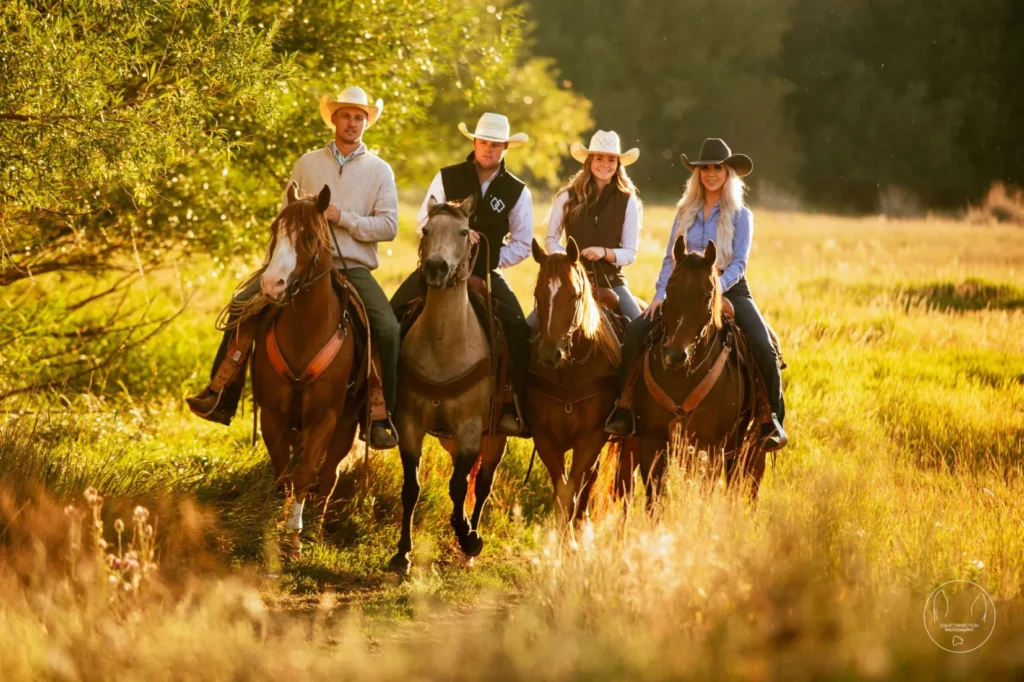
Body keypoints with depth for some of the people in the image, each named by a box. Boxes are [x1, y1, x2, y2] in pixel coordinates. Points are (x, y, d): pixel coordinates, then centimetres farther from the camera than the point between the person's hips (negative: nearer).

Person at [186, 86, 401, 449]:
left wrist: (343, 218, -13)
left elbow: (388, 226, -1)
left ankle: (381, 417, -16)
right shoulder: (308, 164, 13)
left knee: (388, 329, -26)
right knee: (244, 302, -15)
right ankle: (220, 396, -11)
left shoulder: (380, 171, 7)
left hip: (354, 269, -2)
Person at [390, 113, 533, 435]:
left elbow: (522, 245, 3)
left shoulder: (517, 192, 1)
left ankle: (513, 407, -12)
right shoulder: (448, 178, 1)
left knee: (518, 329, -21)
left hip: (487, 274, 0)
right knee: (392, 313, -18)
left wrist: (491, 260, -10)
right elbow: (424, 221, -2)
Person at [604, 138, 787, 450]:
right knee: (635, 332, -18)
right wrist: (661, 293, -8)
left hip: (730, 290, -3)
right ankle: (623, 412, -12)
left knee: (763, 348, -27)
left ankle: (772, 420, -10)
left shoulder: (740, 215, 1)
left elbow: (738, 263, -7)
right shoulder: (685, 212, 10)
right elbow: (670, 259, 8)